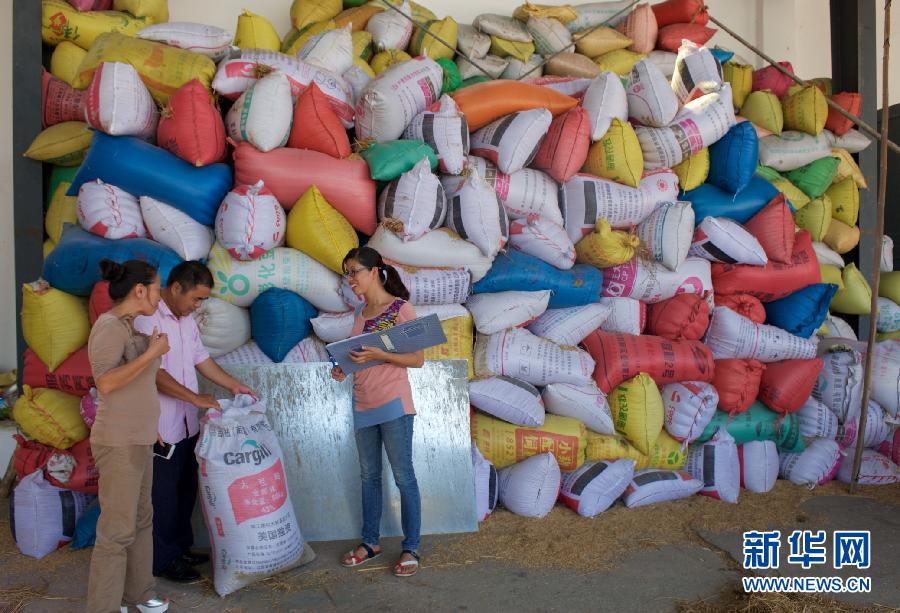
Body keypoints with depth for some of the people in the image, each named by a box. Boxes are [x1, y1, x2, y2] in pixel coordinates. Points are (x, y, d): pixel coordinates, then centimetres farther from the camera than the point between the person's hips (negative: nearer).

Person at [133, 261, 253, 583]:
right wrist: (196, 398, -20)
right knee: (163, 495, 3)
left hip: (187, 424, 9)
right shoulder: (148, 320, -19)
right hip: (161, 427, -8)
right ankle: (163, 560, 16)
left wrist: (235, 385, 14)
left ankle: (180, 548, 30)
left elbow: (201, 359, 18)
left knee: (186, 489, 17)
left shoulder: (186, 319, 10)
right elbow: (155, 374, -23)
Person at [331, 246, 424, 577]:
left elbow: (418, 360, -12)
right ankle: (370, 542, 27)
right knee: (369, 476, 15)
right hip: (363, 404, 7)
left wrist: (379, 355, -23)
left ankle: (410, 548, 10)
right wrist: (344, 367, 0)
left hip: (392, 404, -7)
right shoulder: (361, 312, 12)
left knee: (403, 476, 0)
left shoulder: (401, 309, -9)